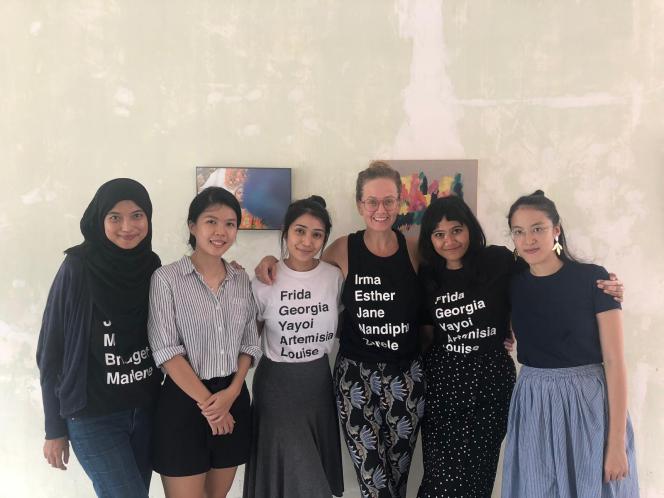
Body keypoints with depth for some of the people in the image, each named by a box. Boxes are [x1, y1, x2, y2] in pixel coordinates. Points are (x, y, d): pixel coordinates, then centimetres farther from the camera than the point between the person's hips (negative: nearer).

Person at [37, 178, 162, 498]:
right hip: (94, 417, -5)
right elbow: (52, 350, -8)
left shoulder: (151, 266, 1)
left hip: (146, 410, 5)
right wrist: (55, 428, -7)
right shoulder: (78, 268, -12)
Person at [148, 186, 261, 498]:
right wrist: (206, 403, -12)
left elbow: (249, 345, 7)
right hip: (184, 403, -4)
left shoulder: (242, 281, 6)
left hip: (233, 401, 5)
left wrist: (230, 394, -8)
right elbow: (167, 351, -12)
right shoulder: (167, 278, -8)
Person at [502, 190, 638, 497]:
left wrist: (617, 442, -14)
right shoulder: (513, 285, 2)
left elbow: (614, 361, -11)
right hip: (533, 409, 3)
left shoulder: (592, 278, -9)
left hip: (589, 404, -3)